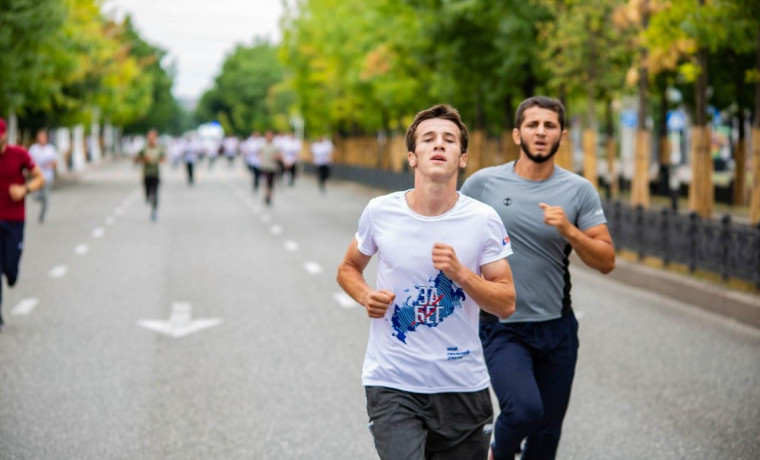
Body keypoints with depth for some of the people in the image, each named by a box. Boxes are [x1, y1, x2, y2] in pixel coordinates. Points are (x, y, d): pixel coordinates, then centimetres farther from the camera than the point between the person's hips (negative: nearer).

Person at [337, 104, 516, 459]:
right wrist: (366, 296, -7)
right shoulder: (380, 212, -3)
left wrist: (460, 273, -19)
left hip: (462, 387, 1)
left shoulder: (483, 220, -4)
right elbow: (348, 269, 15)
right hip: (392, 384, -1)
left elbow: (506, 304, -3)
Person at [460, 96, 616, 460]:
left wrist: (569, 231, -19)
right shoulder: (484, 183, -4)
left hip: (557, 327, 3)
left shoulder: (579, 191, -1)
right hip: (501, 327, -3)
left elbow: (606, 261, -3)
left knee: (548, 431, 10)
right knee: (525, 409, -24)